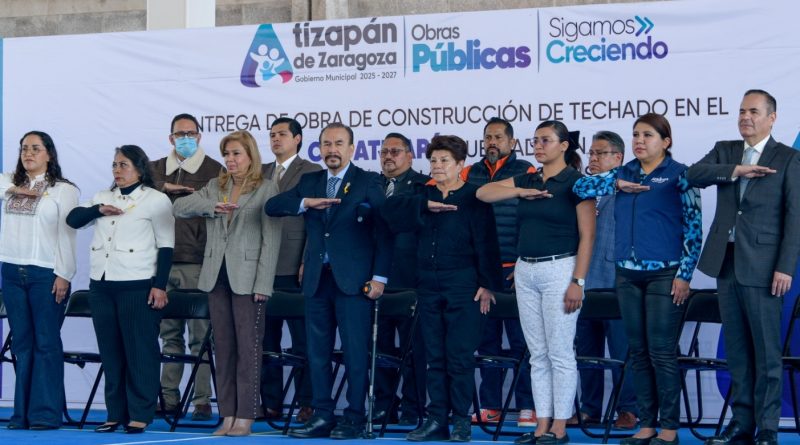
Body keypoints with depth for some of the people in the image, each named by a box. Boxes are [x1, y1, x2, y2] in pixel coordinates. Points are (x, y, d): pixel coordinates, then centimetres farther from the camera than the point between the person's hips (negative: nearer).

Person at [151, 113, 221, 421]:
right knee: (170, 333, 8)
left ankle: (202, 400, -3)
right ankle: (169, 396, 13)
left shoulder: (214, 171, 3)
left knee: (199, 335, -5)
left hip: (198, 265, -4)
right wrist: (164, 187, -8)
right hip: (164, 263, 4)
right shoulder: (157, 169, 16)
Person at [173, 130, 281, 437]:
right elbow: (180, 207, 3)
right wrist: (211, 206, -14)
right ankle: (228, 414, 12)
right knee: (223, 347, 7)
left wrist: (263, 284, -13)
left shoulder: (266, 189, -2)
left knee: (248, 348, -3)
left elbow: (271, 239, -6)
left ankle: (245, 417, 0)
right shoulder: (215, 187, 13)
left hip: (247, 279, -5)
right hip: (217, 276, 5)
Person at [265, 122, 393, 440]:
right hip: (317, 280, 5)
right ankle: (322, 416, 12)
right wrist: (306, 203, -11)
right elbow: (272, 207, 6)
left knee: (355, 351, -3)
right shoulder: (309, 182, 15)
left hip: (353, 280, -5)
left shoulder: (368, 182, 1)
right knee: (317, 351, 6)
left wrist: (379, 276, -10)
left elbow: (383, 231, -3)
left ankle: (354, 417, 2)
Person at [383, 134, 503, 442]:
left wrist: (488, 284, -12)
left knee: (459, 356, -3)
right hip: (429, 286, 5)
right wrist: (425, 205, -14)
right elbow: (390, 209, -2)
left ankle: (462, 420, 5)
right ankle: (437, 420, 11)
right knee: (435, 356, 7)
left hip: (463, 286, -5)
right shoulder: (423, 195, 12)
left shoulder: (473, 197, -2)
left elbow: (486, 242, -6)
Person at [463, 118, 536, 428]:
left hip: (514, 271, -4)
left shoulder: (526, 173, 0)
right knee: (486, 339, 8)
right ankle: (490, 406, 13)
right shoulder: (469, 174, 12)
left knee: (520, 339, -2)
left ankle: (527, 407, 3)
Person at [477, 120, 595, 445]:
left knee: (560, 353, -3)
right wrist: (522, 192, -5)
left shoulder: (575, 182, -5)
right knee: (537, 354, 8)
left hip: (559, 269, -6)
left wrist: (577, 281, -16)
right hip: (525, 271, 6)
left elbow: (587, 236, -9)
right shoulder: (527, 181, 12)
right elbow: (483, 193, 8)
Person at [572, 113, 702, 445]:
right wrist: (616, 185, -10)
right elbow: (582, 187, 4)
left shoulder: (679, 175, -3)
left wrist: (685, 274, -11)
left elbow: (693, 226, -6)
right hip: (628, 275, 5)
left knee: (662, 352, -5)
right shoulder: (625, 174, 10)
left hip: (664, 274, -5)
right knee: (638, 352, 7)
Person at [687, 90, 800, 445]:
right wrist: (735, 171, -16)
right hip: (726, 262, 5)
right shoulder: (724, 151, 13)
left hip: (762, 266, -5)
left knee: (766, 351, -2)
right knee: (736, 350, 9)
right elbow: (693, 175, -4)